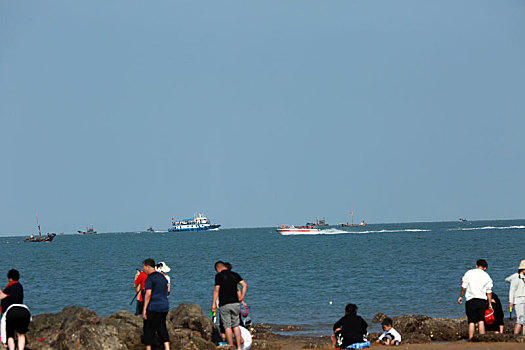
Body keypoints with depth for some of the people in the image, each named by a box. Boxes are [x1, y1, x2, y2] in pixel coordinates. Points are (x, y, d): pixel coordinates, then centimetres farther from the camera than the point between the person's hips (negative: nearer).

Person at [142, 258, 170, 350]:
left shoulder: (149, 279, -11)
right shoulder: (162, 277, 14)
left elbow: (148, 294, -19)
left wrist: (144, 309, -19)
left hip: (153, 308, -7)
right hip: (164, 307, 7)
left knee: (148, 330, 3)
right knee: (162, 329, 9)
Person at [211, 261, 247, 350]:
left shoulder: (219, 276, -4)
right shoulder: (235, 275, 9)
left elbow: (216, 290, -9)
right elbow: (245, 285, 1)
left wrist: (213, 304, -6)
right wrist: (241, 297, 7)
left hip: (224, 305, -4)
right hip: (235, 303, 4)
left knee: (227, 326, 2)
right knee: (236, 325, 11)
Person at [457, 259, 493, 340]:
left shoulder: (469, 273, 4)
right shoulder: (487, 276, 8)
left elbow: (464, 287, 2)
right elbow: (489, 292, 6)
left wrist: (460, 296, 12)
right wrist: (490, 304, 10)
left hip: (471, 300, -1)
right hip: (482, 300, 1)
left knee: (471, 321, -2)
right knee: (481, 320, 4)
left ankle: (470, 339, -6)